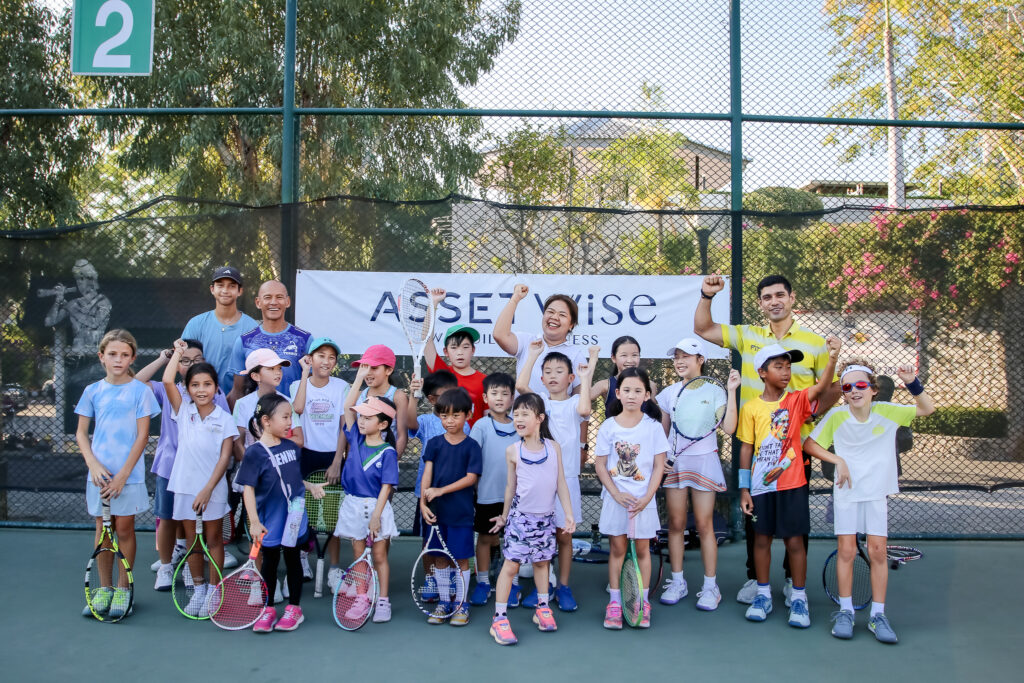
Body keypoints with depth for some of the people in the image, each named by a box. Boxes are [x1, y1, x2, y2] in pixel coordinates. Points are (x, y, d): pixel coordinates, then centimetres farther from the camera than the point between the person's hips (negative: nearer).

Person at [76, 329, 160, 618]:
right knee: (102, 529, 10)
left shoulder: (140, 391, -4)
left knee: (124, 530, 3)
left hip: (128, 474, -3)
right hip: (99, 474, 3)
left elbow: (142, 436, -7)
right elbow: (81, 433, 7)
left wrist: (122, 475, -12)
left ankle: (123, 589, 16)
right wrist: (94, 465, -9)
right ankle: (105, 588, 22)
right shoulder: (93, 391, 4)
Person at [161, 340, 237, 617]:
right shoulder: (183, 412, 2)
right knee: (192, 539, 11)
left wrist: (208, 488, -14)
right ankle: (198, 589, 24)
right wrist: (178, 352, -4)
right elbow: (167, 381, -12)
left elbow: (225, 456, -8)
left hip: (213, 488, -2)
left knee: (213, 539, 7)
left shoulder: (224, 418, -4)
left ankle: (214, 591, 17)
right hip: (185, 486, 3)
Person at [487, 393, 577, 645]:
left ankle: (542, 608, 32)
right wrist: (504, 516, 11)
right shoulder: (513, 450, -4)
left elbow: (561, 483, 4)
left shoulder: (553, 447, 0)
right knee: (511, 565, -3)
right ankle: (499, 619, 2)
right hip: (520, 516, -2)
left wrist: (569, 514, 3)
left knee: (542, 561, 15)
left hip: (545, 517, 2)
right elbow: (510, 486, 5)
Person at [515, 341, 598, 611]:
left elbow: (584, 409, -21)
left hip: (566, 477, -1)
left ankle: (563, 587, 21)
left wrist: (586, 376, -12)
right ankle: (540, 586, 19)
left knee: (564, 535, 8)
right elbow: (520, 384, -13)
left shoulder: (574, 402, 4)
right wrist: (533, 353, -6)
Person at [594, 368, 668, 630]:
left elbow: (659, 466, -3)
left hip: (643, 498, 0)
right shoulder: (608, 426, -3)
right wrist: (617, 494, -11)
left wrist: (646, 497, -11)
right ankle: (614, 602, 16)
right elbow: (600, 465, -2)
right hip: (616, 497, 0)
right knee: (617, 548, 7)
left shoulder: (653, 426, -4)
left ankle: (643, 603, 19)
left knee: (642, 549, 8)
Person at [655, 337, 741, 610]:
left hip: (704, 460, -3)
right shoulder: (669, 393, 7)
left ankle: (710, 586, 11)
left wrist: (731, 392, -16)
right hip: (674, 462, 3)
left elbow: (728, 428, -15)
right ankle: (677, 582, 18)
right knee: (676, 524, 6)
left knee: (704, 525, 0)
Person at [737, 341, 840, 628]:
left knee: (794, 540, 3)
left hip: (792, 485, 0)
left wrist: (833, 359, -36)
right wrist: (744, 489, 0)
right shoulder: (751, 408, -1)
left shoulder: (797, 400, 0)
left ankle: (799, 598, 17)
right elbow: (746, 449, 2)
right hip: (761, 486, 1)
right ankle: (763, 595, 23)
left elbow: (820, 387, -19)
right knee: (761, 539, 9)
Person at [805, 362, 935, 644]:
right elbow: (809, 444, -1)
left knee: (878, 551, 0)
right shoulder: (836, 416, -8)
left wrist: (912, 383, -13)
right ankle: (845, 611, 13)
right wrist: (837, 460, -13)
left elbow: (928, 408, 2)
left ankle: (878, 615, 12)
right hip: (847, 491, -1)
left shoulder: (887, 412, -5)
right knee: (846, 551, 0)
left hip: (877, 492, 1)